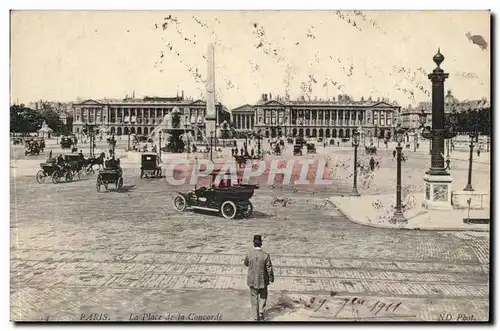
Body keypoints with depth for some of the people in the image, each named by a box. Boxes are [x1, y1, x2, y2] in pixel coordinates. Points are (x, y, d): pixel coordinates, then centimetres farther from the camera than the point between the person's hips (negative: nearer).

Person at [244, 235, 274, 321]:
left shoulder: (249, 254, -16)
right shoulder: (265, 255, -20)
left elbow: (246, 263, 4)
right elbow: (269, 269, -12)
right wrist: (271, 278, 4)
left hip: (252, 280, 1)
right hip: (263, 280, -1)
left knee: (254, 298, 16)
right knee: (263, 296, 22)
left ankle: (256, 317, 21)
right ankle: (261, 312, 11)